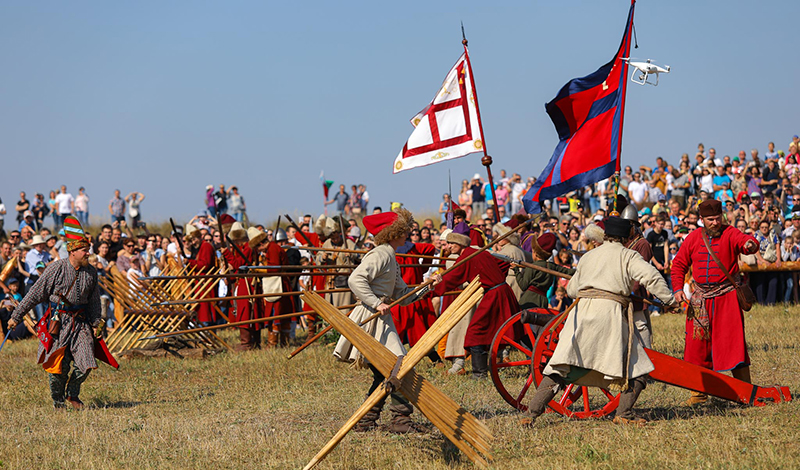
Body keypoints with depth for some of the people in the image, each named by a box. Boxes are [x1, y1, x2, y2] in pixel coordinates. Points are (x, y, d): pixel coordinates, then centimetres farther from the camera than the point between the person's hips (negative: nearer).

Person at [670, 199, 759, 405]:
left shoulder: (729, 234, -4)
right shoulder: (693, 238, 6)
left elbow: (743, 240, -26)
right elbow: (679, 264, 13)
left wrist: (750, 244, -50)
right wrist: (677, 288, 2)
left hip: (726, 296, -4)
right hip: (701, 298, 4)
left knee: (733, 340, -9)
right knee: (697, 342, 5)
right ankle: (699, 391, 16)